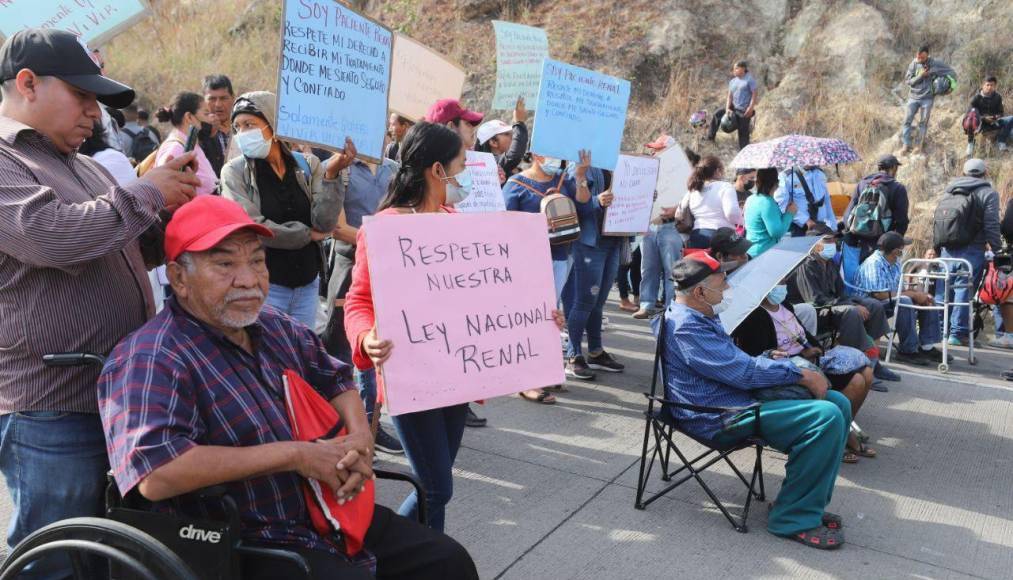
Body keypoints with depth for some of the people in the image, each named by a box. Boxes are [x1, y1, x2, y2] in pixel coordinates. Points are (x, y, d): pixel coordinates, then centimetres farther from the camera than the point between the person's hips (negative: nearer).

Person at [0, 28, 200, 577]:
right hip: (50, 412, -8)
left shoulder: (80, 165, 16)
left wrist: (171, 204, 4)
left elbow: (129, 248, 24)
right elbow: (53, 238, -26)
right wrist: (147, 192, -13)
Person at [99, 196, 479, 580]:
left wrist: (359, 436, -2)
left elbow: (336, 381, 21)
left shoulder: (276, 328, 8)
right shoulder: (153, 358, -17)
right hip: (248, 547, -7)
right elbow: (155, 475, -31)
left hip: (329, 512, 8)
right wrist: (295, 454, -24)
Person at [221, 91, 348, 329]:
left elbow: (324, 225, -8)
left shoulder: (308, 165, 1)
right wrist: (306, 234, -9)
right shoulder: (235, 171, -4)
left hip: (308, 285, 3)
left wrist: (331, 174, -19)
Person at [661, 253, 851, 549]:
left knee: (838, 403, 6)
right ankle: (794, 518, -12)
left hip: (740, 399, 11)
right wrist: (801, 374, -11)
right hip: (719, 419, -11)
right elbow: (742, 371, -21)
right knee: (826, 417, -23)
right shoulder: (686, 327, -19)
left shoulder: (699, 318, 16)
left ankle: (808, 502, 10)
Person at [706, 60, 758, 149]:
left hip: (744, 111, -7)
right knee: (717, 114, 7)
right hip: (734, 108, 7)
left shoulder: (749, 79, -6)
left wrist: (751, 108, -20)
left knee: (743, 133, -3)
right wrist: (727, 108, -7)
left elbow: (754, 94, -10)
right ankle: (711, 137, 17)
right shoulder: (732, 81, 12)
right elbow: (729, 97, 9)